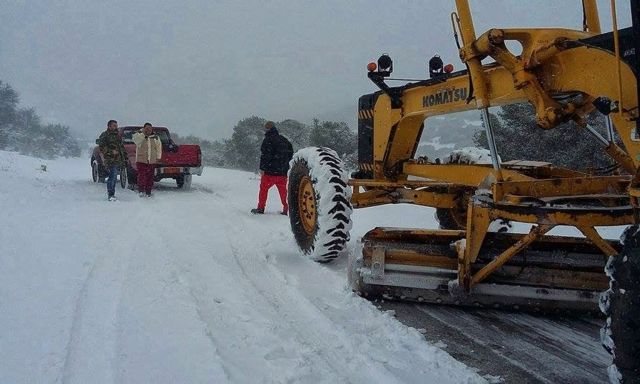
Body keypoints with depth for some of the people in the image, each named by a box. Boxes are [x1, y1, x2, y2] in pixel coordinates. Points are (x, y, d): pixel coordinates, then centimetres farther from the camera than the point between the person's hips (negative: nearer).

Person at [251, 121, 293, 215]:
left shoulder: (267, 140, -10)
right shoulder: (284, 140, 11)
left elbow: (264, 155, -17)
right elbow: (291, 152, 18)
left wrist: (262, 168, -13)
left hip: (270, 171, -5)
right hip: (283, 171, 5)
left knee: (264, 189, 8)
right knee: (283, 190, 11)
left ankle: (260, 208, 11)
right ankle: (286, 209, 9)